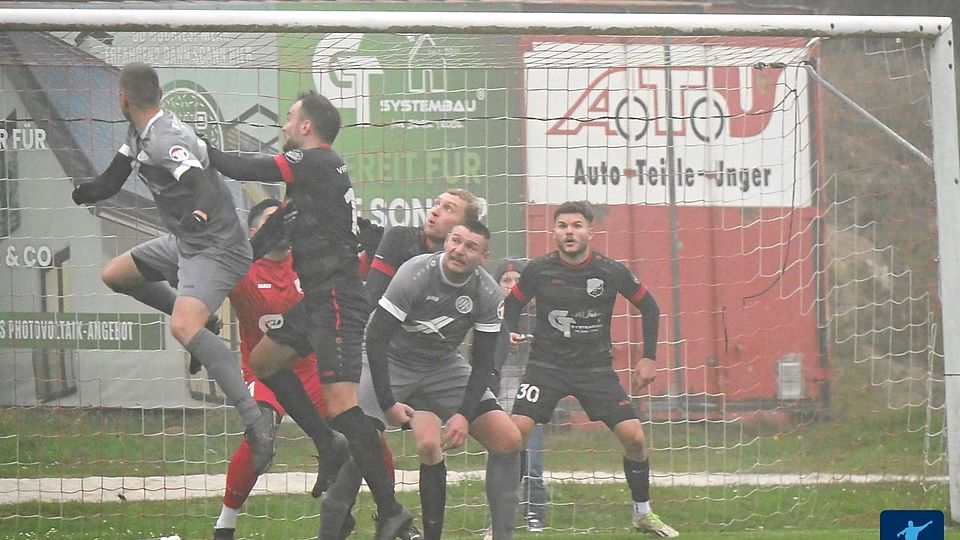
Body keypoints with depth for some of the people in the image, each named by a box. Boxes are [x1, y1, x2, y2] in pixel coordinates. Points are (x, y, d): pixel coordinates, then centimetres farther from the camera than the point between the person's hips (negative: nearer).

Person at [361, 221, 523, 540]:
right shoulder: (415, 274, -24)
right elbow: (376, 337, -22)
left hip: (444, 368, 4)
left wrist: (465, 415, -18)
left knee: (508, 439, -9)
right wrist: (388, 403, -24)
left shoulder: (488, 295, -11)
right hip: (392, 363, -4)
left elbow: (482, 362, -5)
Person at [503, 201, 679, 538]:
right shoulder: (539, 270, -6)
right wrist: (510, 333, -9)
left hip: (596, 368, 1)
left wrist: (649, 357, 3)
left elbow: (649, 307, 7)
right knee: (516, 431, -19)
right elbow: (513, 302, 11)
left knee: (633, 436, -8)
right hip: (546, 365, -1)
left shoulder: (611, 272, -7)